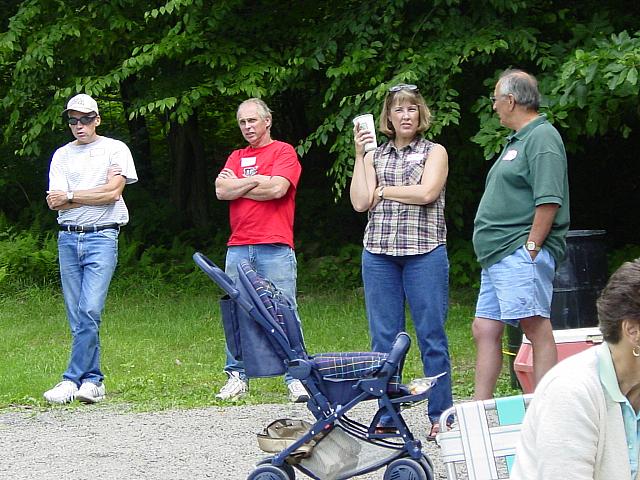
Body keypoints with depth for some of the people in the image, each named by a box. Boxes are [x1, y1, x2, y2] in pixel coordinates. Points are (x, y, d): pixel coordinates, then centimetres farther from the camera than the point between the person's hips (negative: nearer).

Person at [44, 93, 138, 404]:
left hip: (102, 237, -4)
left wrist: (70, 196, -2)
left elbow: (113, 192, -8)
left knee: (90, 311, -16)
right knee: (77, 316, 2)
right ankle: (93, 380, 7)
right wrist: (95, 195, -4)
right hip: (68, 237, 4)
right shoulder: (62, 155, 14)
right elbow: (54, 203, 3)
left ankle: (73, 379, -15)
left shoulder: (115, 149, 5)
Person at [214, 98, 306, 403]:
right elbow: (221, 190, 5)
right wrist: (257, 181, -4)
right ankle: (236, 378, 9)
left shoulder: (283, 152, 4)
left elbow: (277, 188, -12)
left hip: (275, 248, -5)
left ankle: (296, 378, -3)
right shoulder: (236, 157, 20)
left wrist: (238, 186, 1)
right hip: (238, 248, 5)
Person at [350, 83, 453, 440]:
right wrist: (360, 155, 0)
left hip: (425, 252, -3)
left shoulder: (435, 153, 7)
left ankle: (441, 415, 2)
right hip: (379, 253, 3)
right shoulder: (375, 156, 15)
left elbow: (426, 192, -11)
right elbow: (360, 202, 2)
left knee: (432, 335, -2)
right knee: (384, 337, 4)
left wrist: (384, 190, -1)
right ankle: (387, 416, 10)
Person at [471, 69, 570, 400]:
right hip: (498, 256, 11)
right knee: (485, 330, 9)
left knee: (537, 328, -11)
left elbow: (549, 200, -18)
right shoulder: (518, 140, 23)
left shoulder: (542, 137, -9)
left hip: (522, 253, -11)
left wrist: (531, 247, -20)